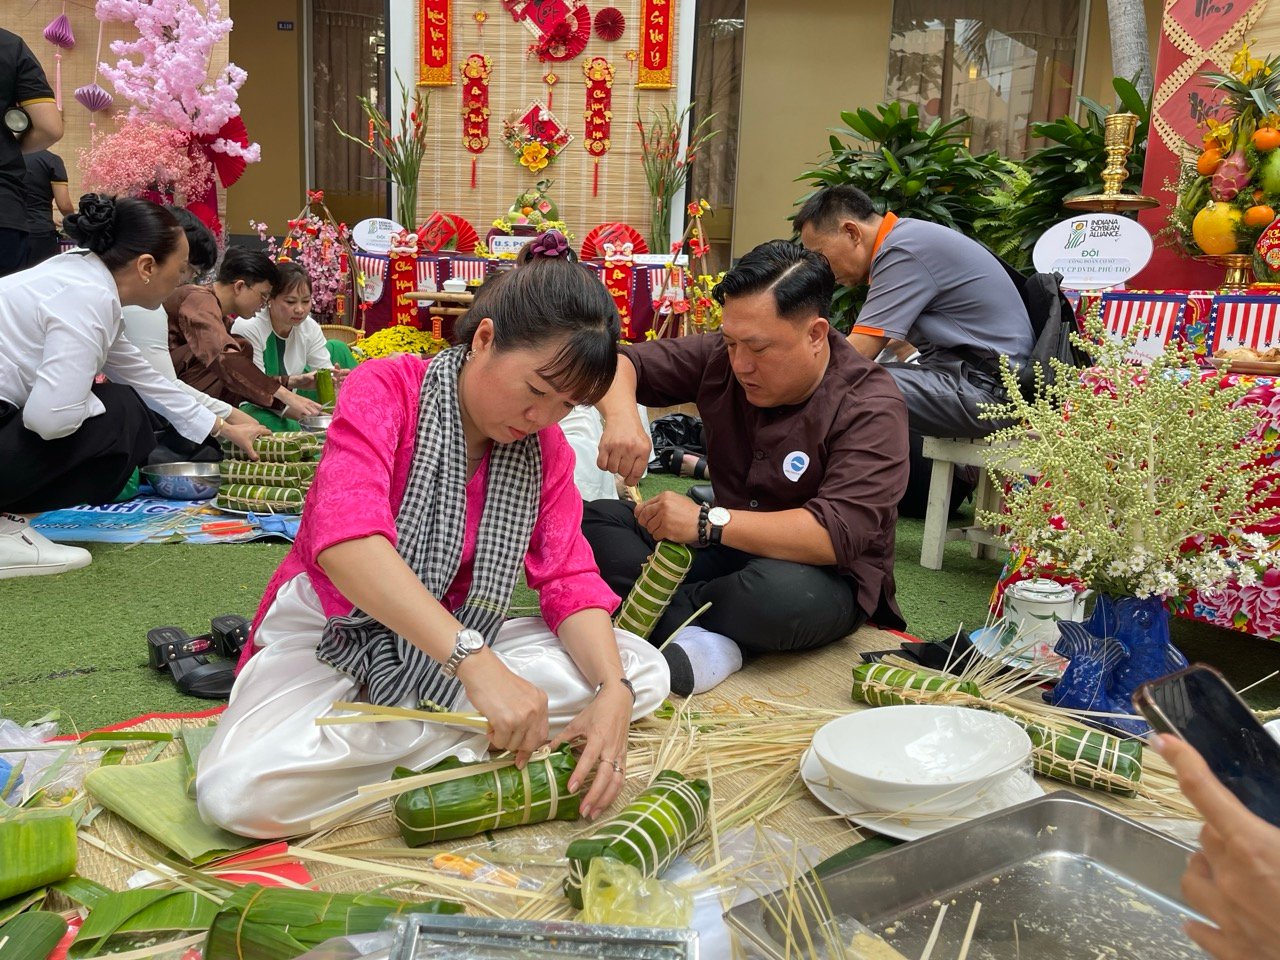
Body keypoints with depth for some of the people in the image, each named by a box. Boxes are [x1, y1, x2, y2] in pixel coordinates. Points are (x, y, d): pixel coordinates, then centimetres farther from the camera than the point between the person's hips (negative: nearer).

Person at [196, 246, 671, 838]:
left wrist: (612, 691, -27)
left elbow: (570, 581, -7)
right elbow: (347, 541, -36)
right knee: (240, 792, -33)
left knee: (642, 670, -13)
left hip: (451, 646, 5)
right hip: (333, 636, -4)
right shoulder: (384, 390, -19)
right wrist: (473, 661, -46)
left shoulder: (545, 448, -2)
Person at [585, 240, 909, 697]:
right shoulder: (720, 357, -5)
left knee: (782, 593, -41)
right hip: (730, 552, 5)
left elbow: (838, 535, -31)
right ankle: (705, 641, -27)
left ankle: (666, 613, -14)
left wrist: (709, 523, -34)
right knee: (591, 521, -12)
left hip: (829, 578, -5)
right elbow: (621, 363, -1)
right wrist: (621, 416, -26)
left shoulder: (871, 407, -20)